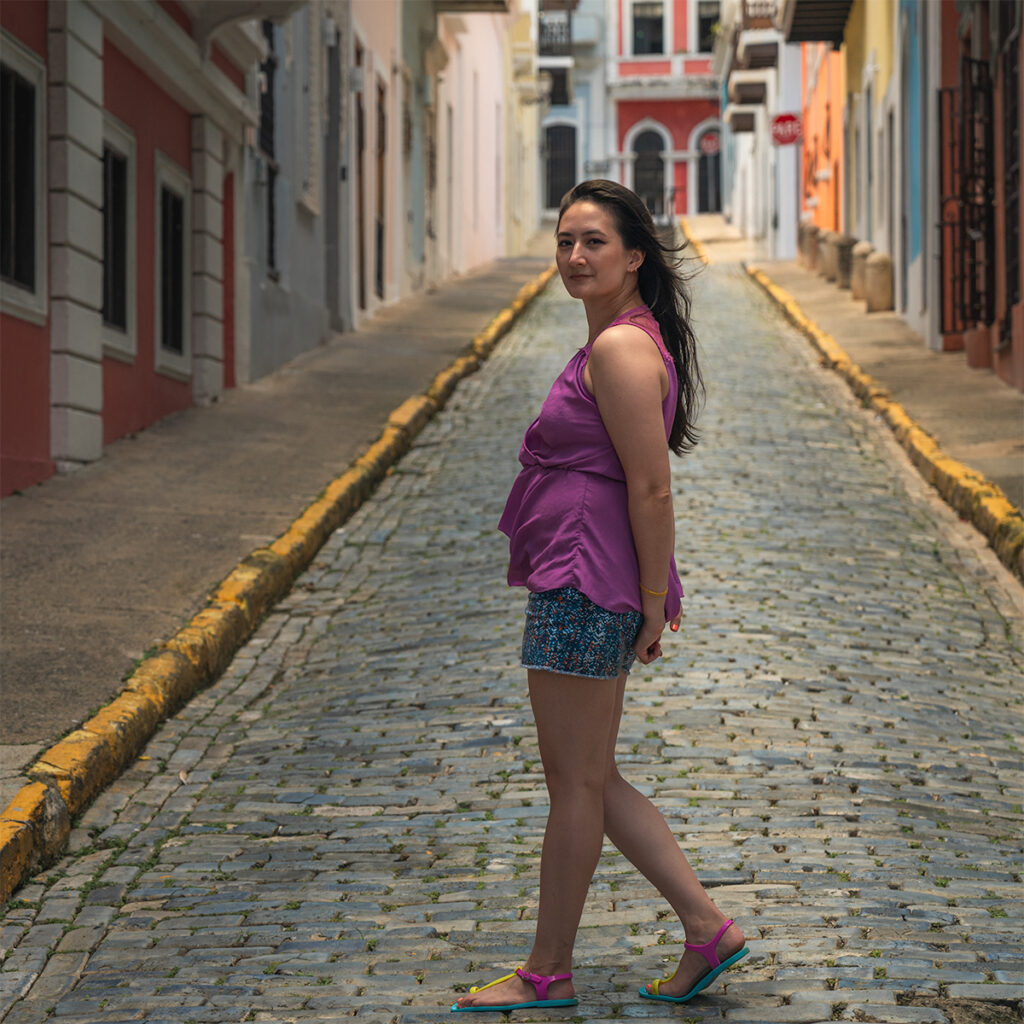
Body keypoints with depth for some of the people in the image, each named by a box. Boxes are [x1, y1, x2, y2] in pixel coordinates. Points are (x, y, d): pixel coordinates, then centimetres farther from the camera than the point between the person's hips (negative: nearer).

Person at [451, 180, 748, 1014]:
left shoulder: (620, 349, -16)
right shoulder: (617, 340, 15)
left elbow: (651, 490, -19)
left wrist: (653, 601, -16)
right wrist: (648, 600, 23)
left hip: (585, 591, -11)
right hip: (580, 589, 11)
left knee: (576, 784, 2)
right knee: (590, 782, 16)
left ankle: (548, 974, 14)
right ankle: (708, 929, 19)